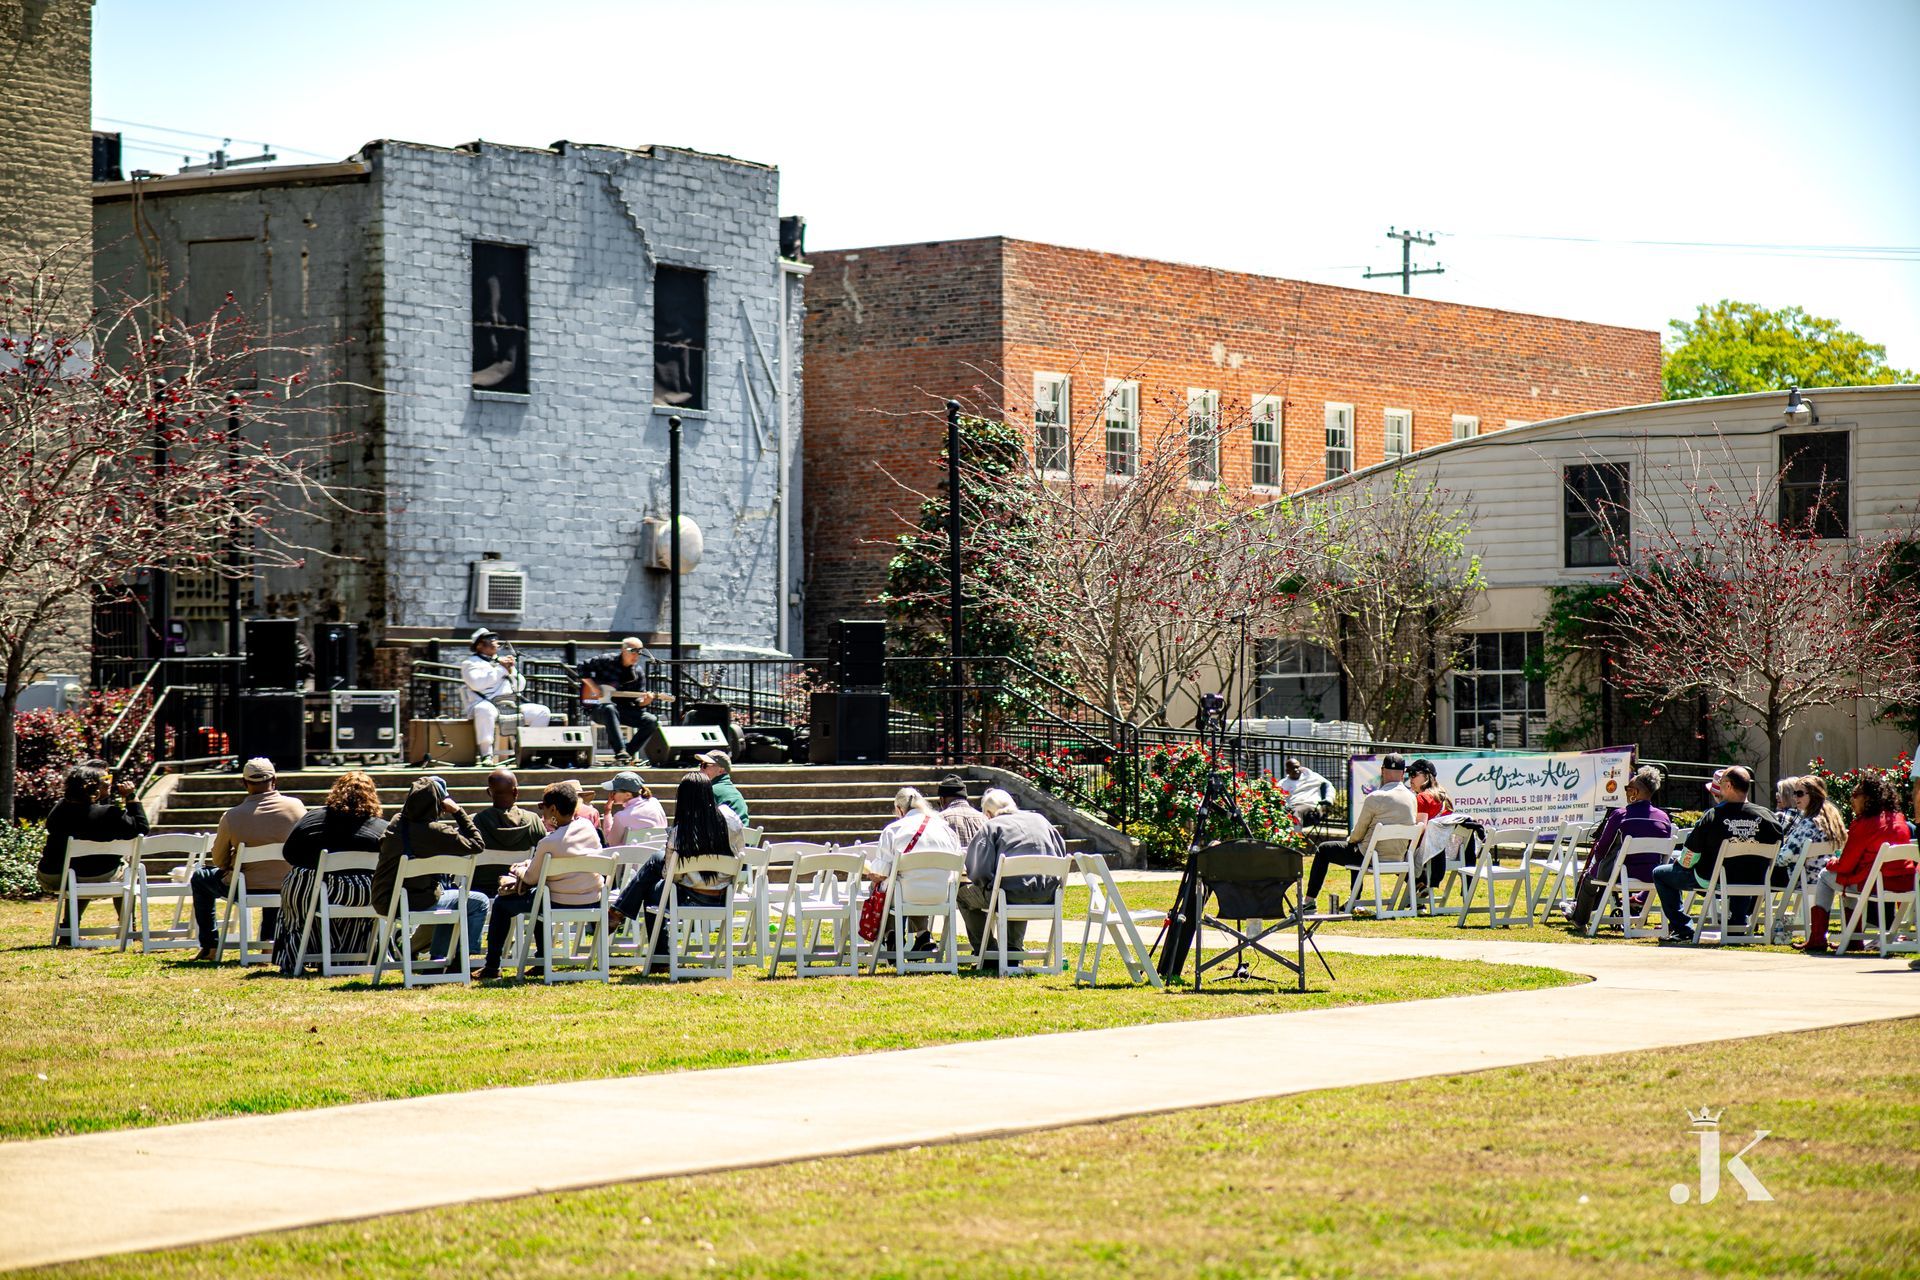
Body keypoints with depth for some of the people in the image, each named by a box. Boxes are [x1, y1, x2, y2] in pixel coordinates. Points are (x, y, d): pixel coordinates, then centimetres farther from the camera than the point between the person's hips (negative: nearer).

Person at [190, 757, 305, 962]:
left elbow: (219, 861, -1)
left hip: (244, 890, -2)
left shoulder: (231, 817, -15)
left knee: (199, 878, 27)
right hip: (286, 888, 2)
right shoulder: (295, 807, -11)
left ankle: (210, 947, 25)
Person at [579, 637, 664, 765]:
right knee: (610, 709, -42)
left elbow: (637, 700, 6)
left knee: (652, 721, -17)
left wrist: (644, 701, -18)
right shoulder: (607, 661, -3)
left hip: (624, 710, 4)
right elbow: (583, 668, -1)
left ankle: (628, 754, -14)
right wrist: (593, 686, -12)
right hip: (600, 708, -4)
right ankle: (620, 753, -50)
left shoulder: (638, 673, 7)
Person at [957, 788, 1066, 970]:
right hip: (1048, 897, 6)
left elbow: (980, 871, -7)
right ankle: (1014, 950, 37)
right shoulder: (1040, 819, 17)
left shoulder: (991, 827, 2)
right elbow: (1062, 855, 19)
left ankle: (987, 955, 20)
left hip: (1011, 896, -6)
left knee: (964, 893, 20)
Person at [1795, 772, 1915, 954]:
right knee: (1852, 875, 34)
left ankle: (1817, 939, 12)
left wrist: (1831, 864, 15)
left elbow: (1845, 865, -7)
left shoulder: (1864, 824, -11)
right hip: (1906, 883, 7)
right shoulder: (1899, 819, 11)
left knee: (1826, 876, 16)